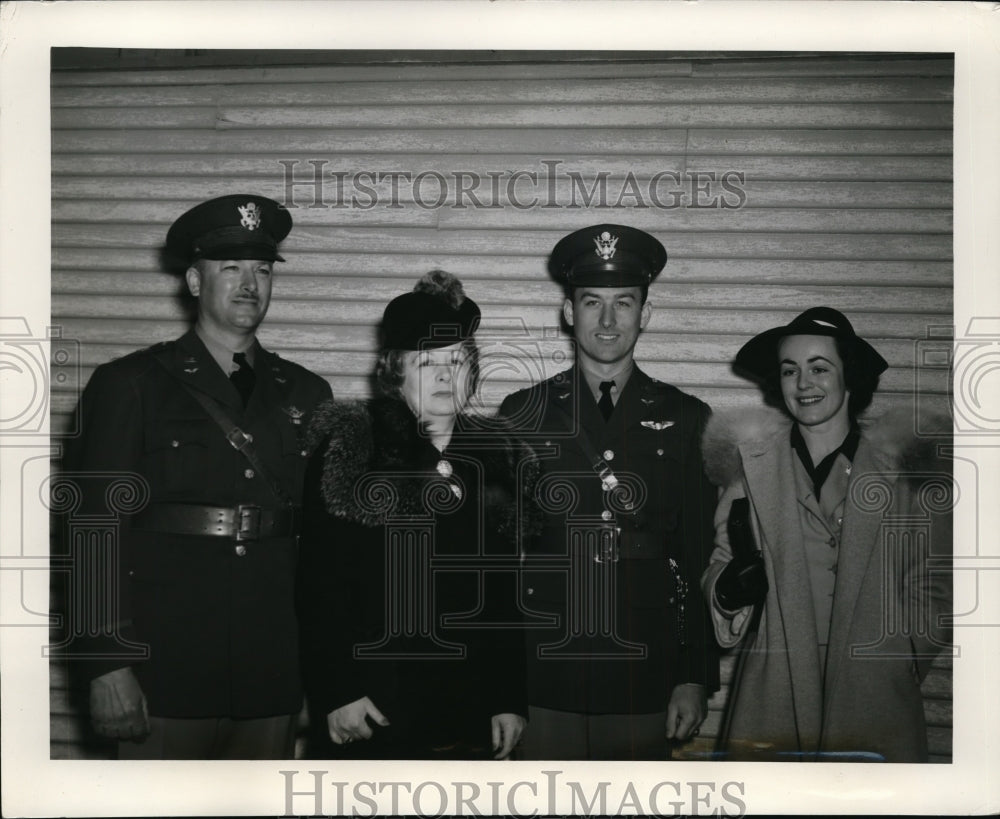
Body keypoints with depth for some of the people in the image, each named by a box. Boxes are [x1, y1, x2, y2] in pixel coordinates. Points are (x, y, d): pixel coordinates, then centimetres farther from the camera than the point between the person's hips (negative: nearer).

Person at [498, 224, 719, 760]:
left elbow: (702, 560, 7)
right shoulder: (523, 415, 6)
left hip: (645, 687, 1)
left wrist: (696, 679, 2)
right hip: (540, 686, 0)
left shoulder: (684, 420, 7)